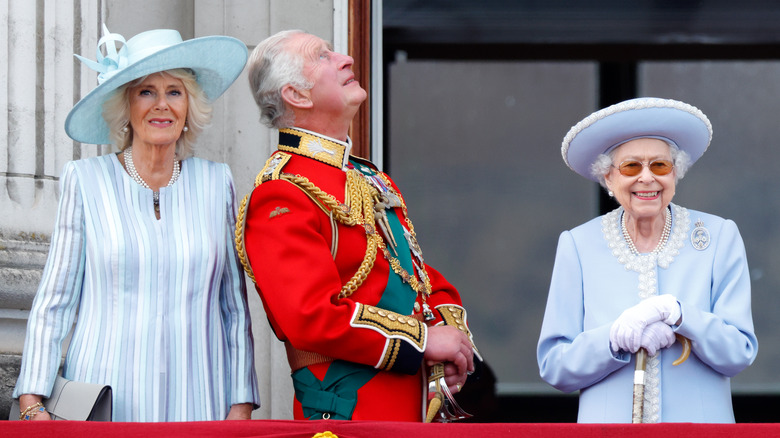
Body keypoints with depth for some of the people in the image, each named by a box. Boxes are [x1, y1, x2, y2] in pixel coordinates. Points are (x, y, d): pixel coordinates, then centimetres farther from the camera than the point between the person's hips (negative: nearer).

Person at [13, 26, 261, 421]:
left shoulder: (216, 183, 8)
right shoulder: (86, 181, 2)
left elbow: (236, 308, 11)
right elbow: (53, 303, 2)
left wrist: (241, 406, 3)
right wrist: (32, 403, -7)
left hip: (196, 406, 2)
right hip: (101, 412, -1)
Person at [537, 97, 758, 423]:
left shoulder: (719, 237, 3)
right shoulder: (577, 246, 4)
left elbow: (739, 354, -2)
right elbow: (553, 365, 0)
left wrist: (676, 313, -16)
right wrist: (617, 339, -16)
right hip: (608, 424, 0)